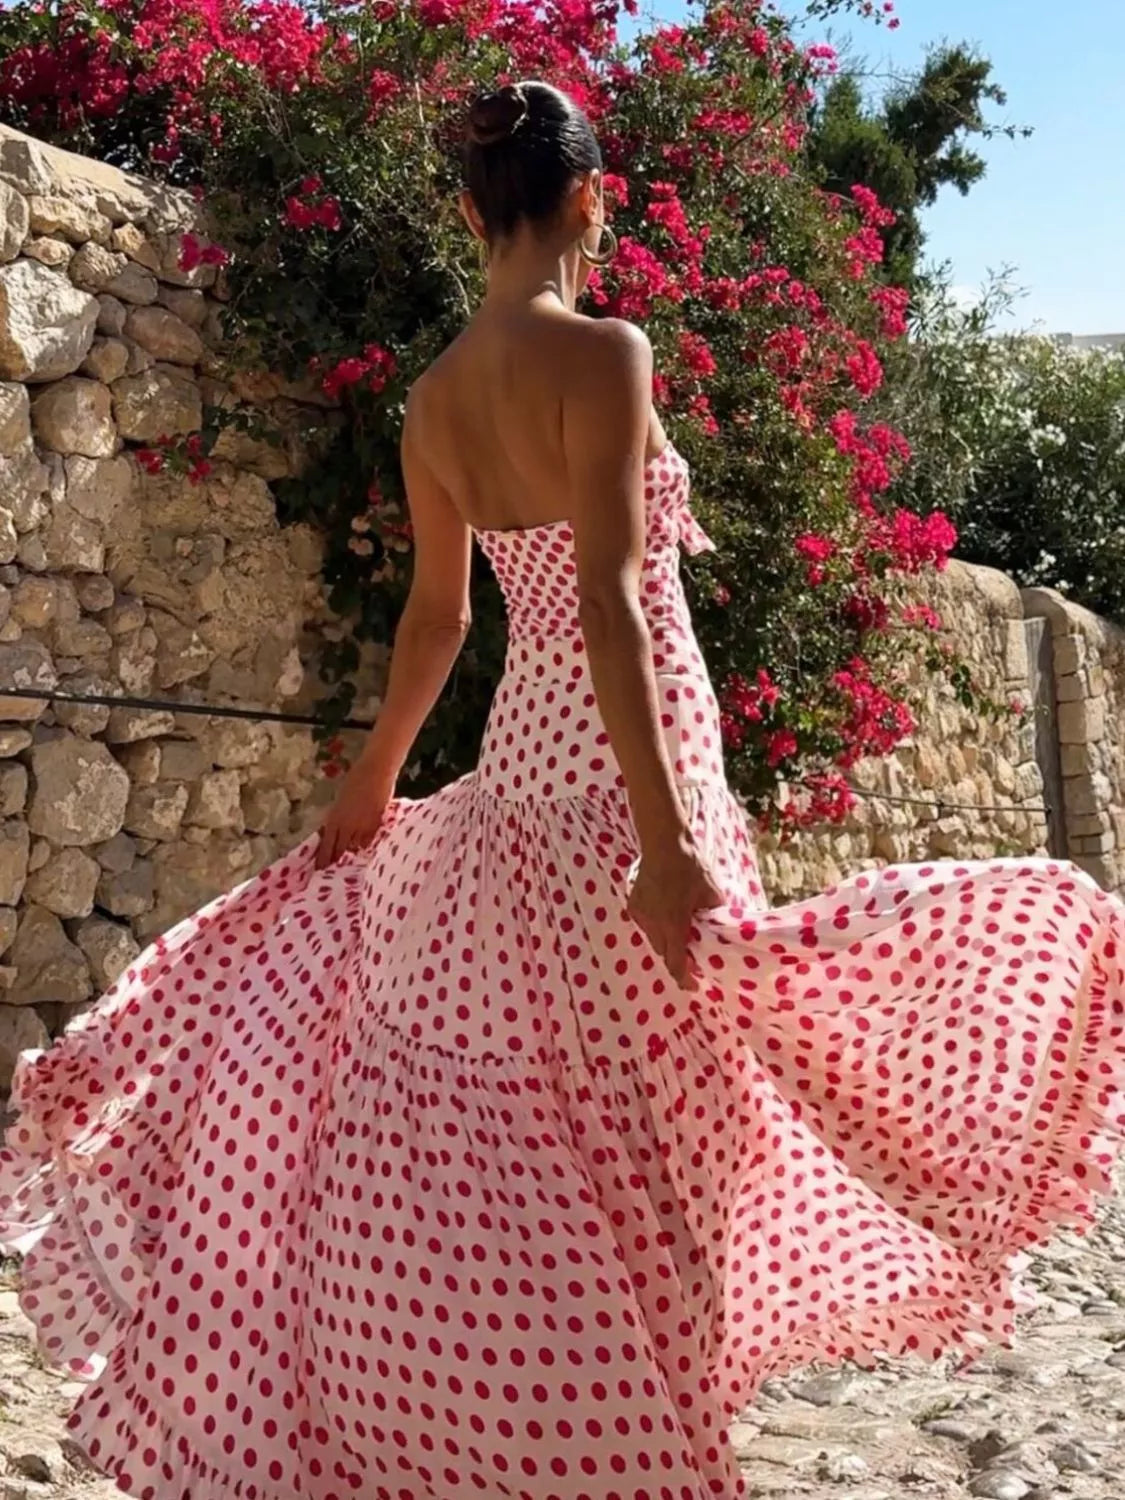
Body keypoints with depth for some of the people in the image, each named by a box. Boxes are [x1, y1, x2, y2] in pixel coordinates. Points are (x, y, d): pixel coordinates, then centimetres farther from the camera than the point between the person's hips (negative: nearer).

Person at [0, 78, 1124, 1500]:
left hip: (524, 758, 8)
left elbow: (435, 614, 13)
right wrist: (665, 837, -24)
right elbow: (608, 601, -22)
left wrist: (369, 787, 25)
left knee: (519, 1121, 17)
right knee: (633, 1133, 3)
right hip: (622, 763, -7)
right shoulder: (603, 352, -15)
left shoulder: (433, 398, 6)